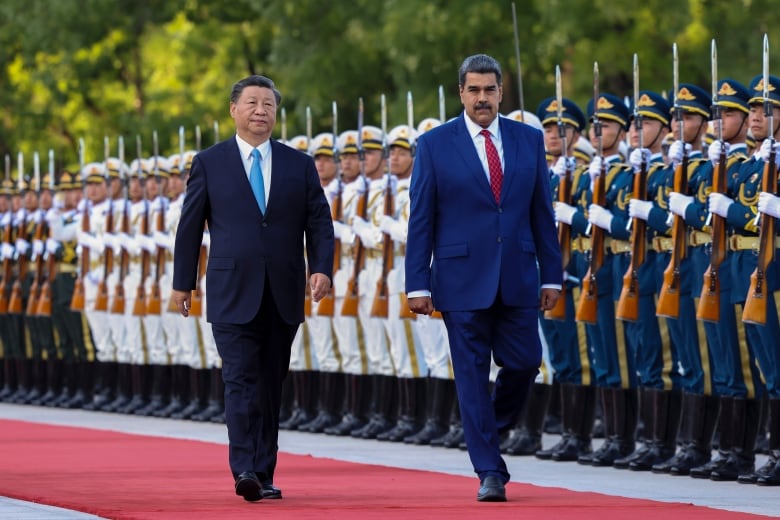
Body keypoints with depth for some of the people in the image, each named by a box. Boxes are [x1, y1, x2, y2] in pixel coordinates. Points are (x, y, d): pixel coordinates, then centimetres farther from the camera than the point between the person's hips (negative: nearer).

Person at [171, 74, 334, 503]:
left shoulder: (299, 165, 10)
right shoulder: (209, 163, 5)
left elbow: (319, 222, 7)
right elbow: (190, 226, 7)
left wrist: (322, 268, -8)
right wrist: (183, 282, 6)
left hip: (283, 296, 3)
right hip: (233, 294, -3)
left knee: (270, 386, 7)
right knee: (241, 382, -13)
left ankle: (265, 475, 12)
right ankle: (244, 472, -21)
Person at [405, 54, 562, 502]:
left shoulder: (529, 140, 7)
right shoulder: (435, 145, -1)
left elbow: (542, 212, 9)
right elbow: (421, 220, -1)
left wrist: (552, 275, 5)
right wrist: (418, 283, -5)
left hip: (518, 277, 2)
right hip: (463, 277, -2)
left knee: (524, 363, 1)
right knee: (473, 375, -1)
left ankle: (493, 428, 31)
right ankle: (490, 473, 3)